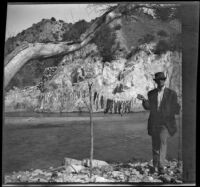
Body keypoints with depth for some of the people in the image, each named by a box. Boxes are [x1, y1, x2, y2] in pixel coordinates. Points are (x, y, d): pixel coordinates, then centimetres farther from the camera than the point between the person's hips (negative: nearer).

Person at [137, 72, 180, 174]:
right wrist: (144, 100, -24)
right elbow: (148, 107, -5)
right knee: (155, 146, 9)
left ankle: (161, 166, -24)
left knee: (163, 140, -26)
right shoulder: (151, 93, 7)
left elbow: (176, 110, 1)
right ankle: (155, 166, 29)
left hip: (166, 124, -3)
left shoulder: (172, 93, 0)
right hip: (154, 124, 3)